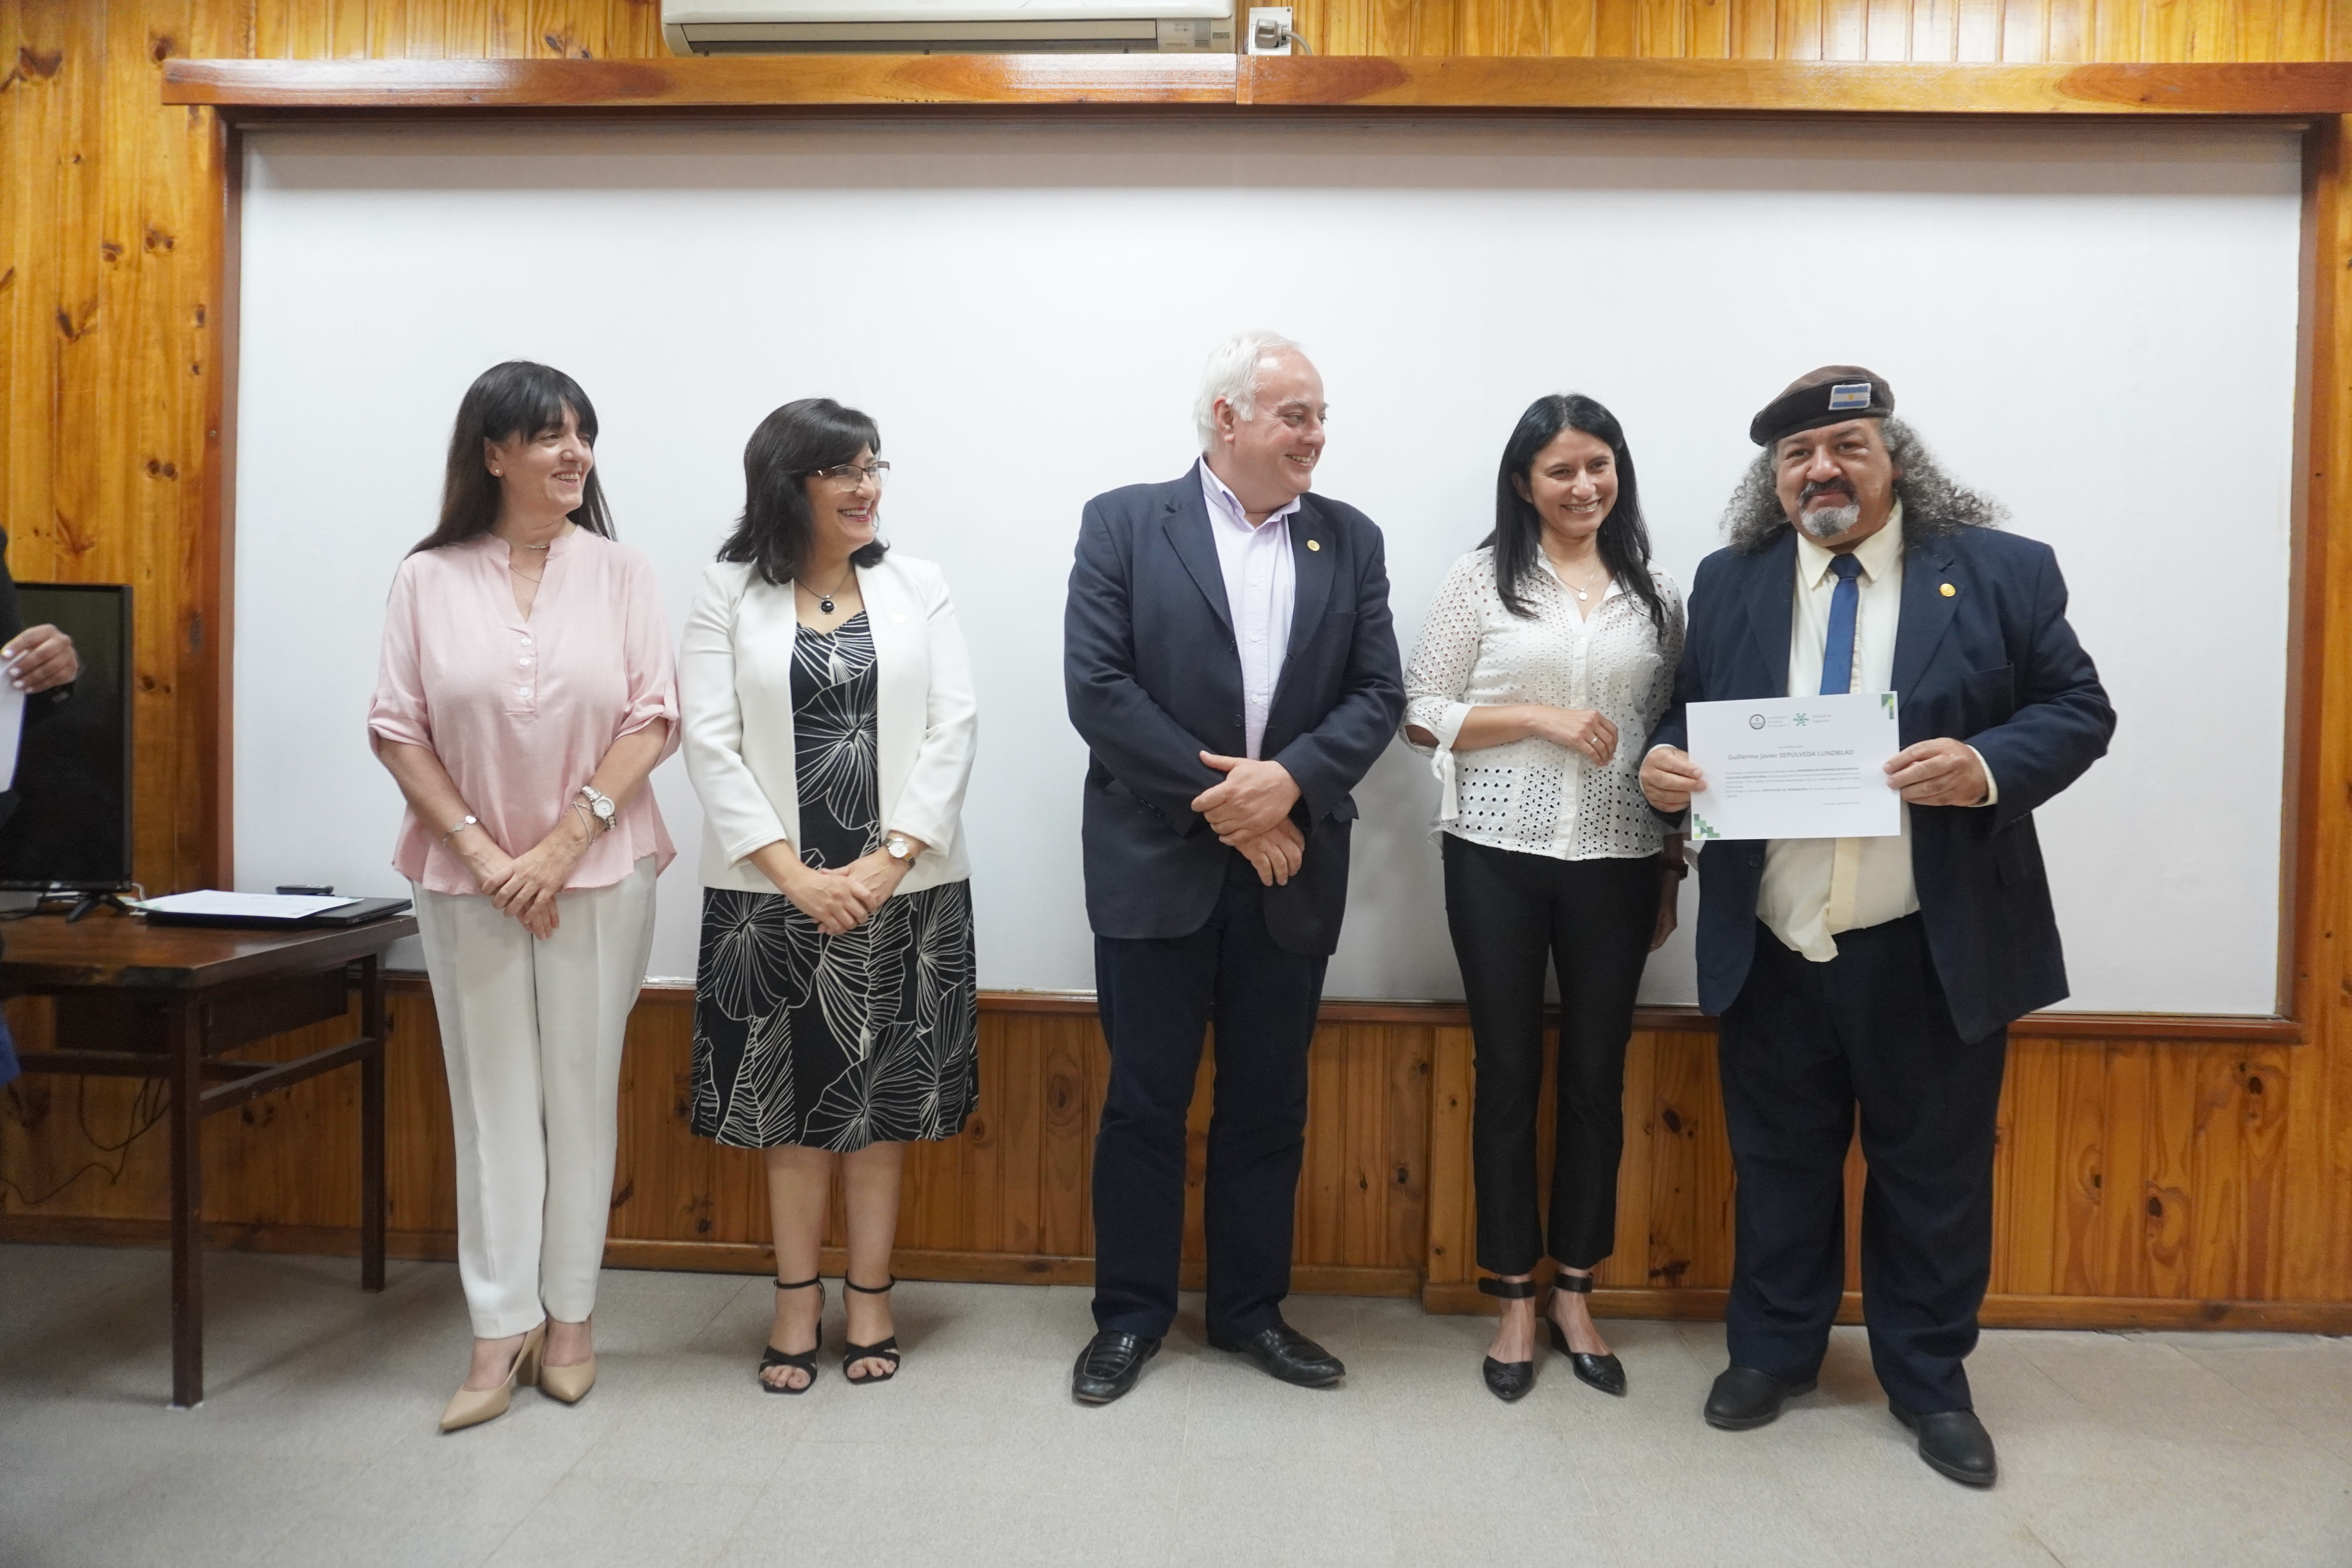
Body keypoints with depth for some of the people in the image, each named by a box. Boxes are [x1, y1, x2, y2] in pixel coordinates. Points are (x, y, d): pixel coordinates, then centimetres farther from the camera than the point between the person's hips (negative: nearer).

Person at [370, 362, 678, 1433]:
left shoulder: (620, 573, 1)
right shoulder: (429, 580, 1)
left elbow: (652, 719, -4)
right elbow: (398, 729, 0)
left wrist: (565, 843, -12)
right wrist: (478, 847, -10)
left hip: (598, 871, 0)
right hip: (467, 877, 0)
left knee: (581, 1092, 7)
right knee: (494, 1096, 6)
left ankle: (568, 1317, 21)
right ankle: (501, 1333, 15)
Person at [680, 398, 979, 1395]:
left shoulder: (917, 587, 5)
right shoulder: (730, 593, 2)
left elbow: (953, 727, -2)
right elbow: (710, 741, -5)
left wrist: (892, 859, -12)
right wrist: (794, 873, -13)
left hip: (901, 886, 1)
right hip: (774, 890, -1)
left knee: (884, 1092, 8)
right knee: (793, 1094, 8)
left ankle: (869, 1298, 22)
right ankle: (797, 1302, 22)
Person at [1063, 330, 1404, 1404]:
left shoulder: (1350, 540, 8)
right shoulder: (1124, 523, -1)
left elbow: (1377, 693, 3)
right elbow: (1097, 686, -10)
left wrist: (1289, 778, -15)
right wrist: (1222, 803, -13)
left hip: (1290, 869, 3)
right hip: (1157, 864, -3)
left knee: (1268, 1106, 12)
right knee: (1144, 1103, 7)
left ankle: (1251, 1309, 29)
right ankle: (1130, 1314, 24)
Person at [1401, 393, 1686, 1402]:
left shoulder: (1656, 595, 8)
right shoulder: (1482, 577, 1)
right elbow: (1419, 716, -2)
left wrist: (1674, 871, 9)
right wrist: (1538, 717, -13)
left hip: (1617, 864, 2)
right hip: (1498, 860, -2)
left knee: (1597, 1078, 10)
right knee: (1508, 1074, 6)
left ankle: (1573, 1296, 27)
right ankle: (1514, 1302, 21)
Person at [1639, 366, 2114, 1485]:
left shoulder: (2002, 572, -1)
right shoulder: (1729, 583, 6)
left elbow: (2079, 710, -2)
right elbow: (1684, 717, 10)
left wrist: (1988, 765, -21)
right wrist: (1662, 761, -13)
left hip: (1932, 951, -1)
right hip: (1770, 949, 2)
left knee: (1933, 1172, 12)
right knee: (1778, 1165, 16)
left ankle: (1929, 1381, 32)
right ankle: (1772, 1351, 35)